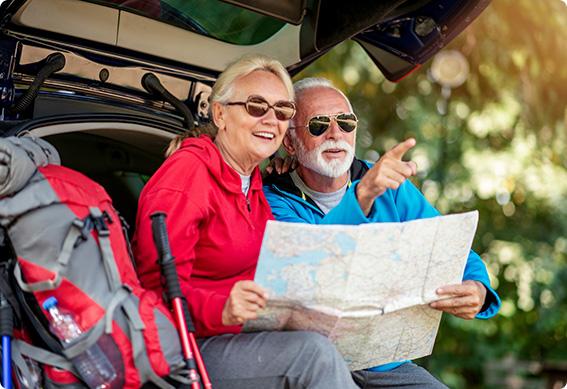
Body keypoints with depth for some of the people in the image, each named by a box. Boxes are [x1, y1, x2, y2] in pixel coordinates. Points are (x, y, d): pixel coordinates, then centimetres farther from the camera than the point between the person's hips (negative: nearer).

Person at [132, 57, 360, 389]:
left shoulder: (252, 180, 15)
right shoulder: (189, 169, -11)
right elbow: (159, 287, -17)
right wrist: (221, 309, -35)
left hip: (248, 334, 8)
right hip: (186, 347, -8)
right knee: (313, 352, -28)